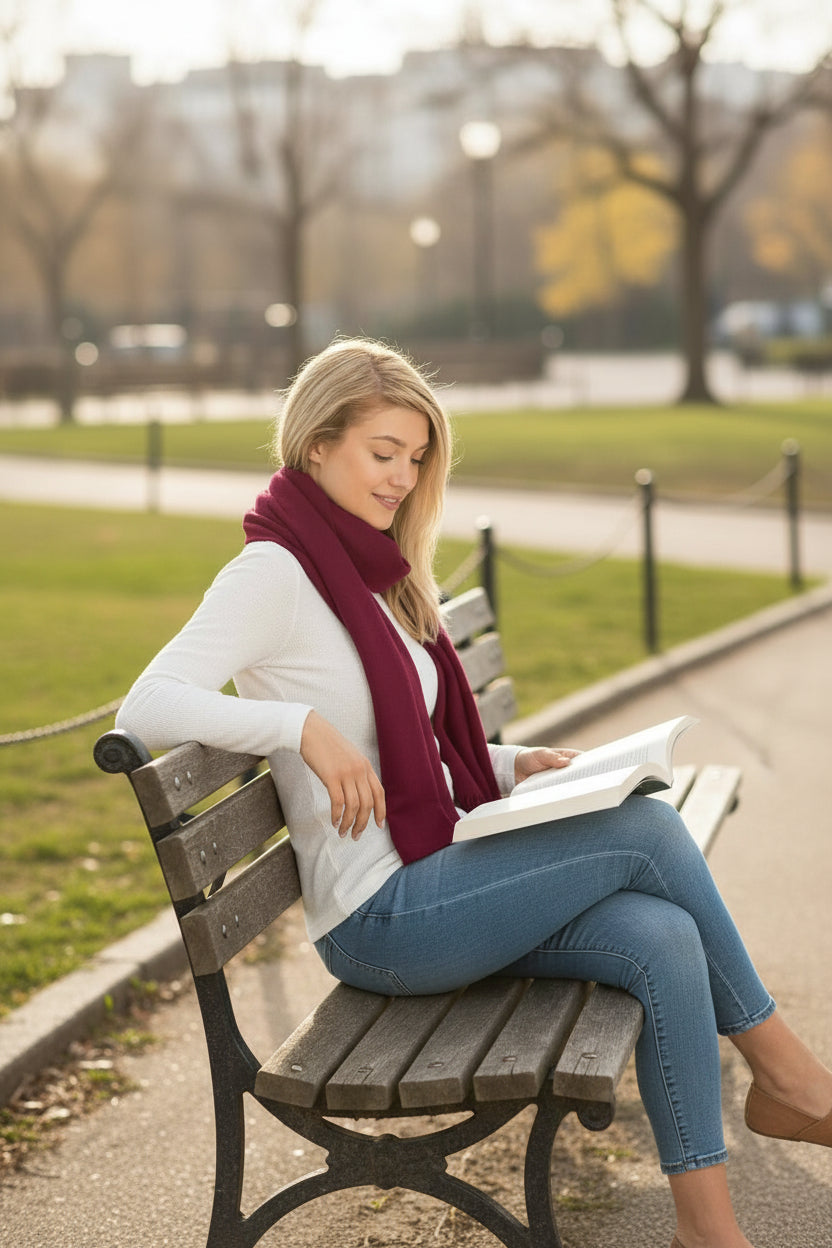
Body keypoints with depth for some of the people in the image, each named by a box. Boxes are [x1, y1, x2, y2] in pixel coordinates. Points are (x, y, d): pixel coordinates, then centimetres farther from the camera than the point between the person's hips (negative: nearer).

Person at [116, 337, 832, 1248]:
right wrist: (304, 724, -34)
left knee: (663, 940, -15)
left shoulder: (371, 574, 16)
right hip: (381, 917, -8)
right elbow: (145, 709, -23)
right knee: (648, 830, -15)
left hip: (440, 879, 8)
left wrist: (513, 764, 6)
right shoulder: (273, 572, -11)